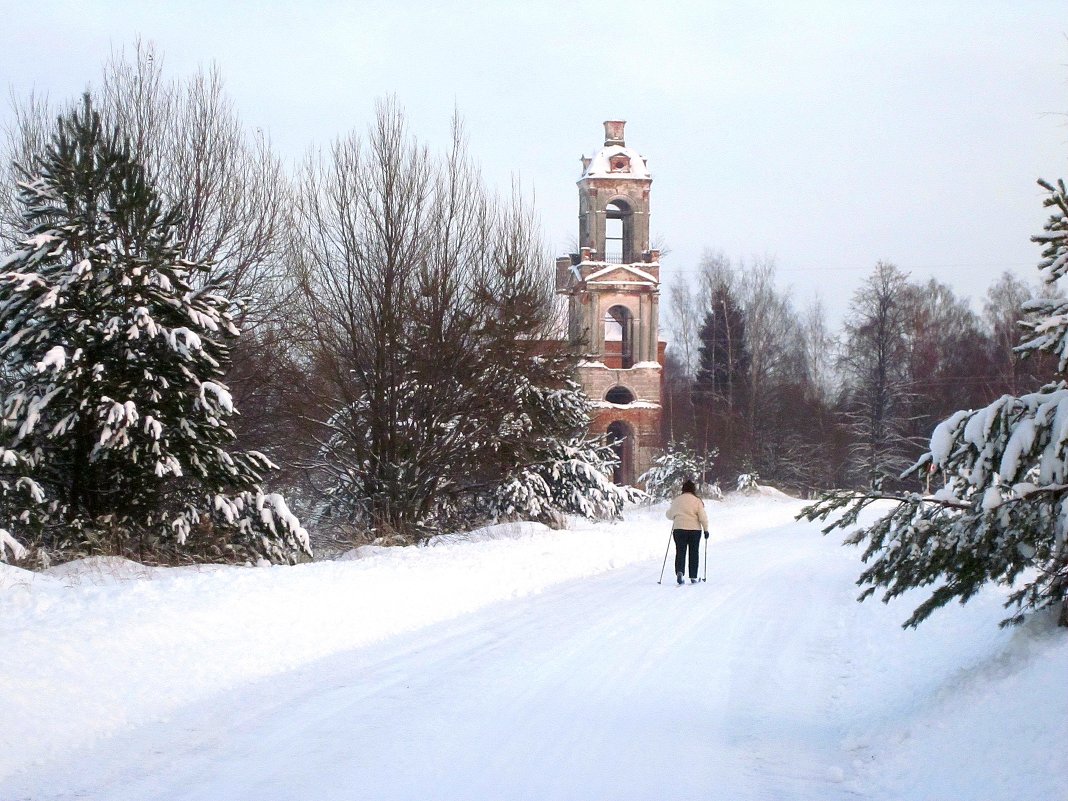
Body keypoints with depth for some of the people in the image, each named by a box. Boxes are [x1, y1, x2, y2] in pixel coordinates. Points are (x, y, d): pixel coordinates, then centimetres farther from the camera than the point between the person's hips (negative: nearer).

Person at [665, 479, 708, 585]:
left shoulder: (676, 500, 2)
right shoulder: (697, 501, -5)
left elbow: (669, 515, 11)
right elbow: (703, 517, -9)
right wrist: (706, 529, 1)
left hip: (678, 529, 1)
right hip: (694, 529, -1)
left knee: (680, 552, 4)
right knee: (694, 553, 10)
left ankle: (679, 571, -20)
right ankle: (693, 577, 11)